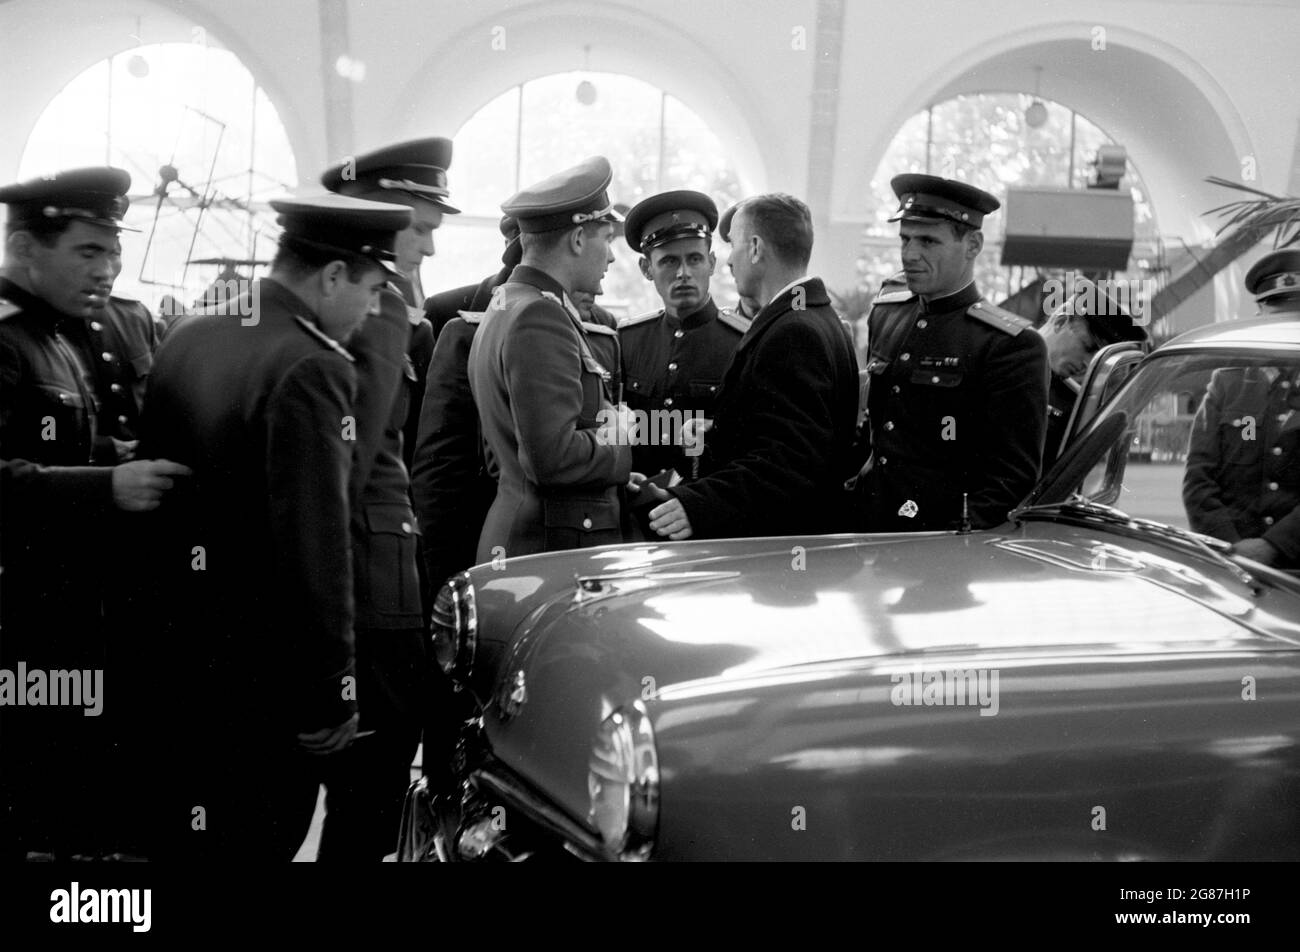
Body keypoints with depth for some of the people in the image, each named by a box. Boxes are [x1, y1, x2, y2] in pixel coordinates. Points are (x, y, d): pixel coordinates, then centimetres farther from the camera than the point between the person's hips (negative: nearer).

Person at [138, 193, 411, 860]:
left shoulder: (185, 337, 6)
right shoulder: (313, 369, -20)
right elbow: (316, 547, -23)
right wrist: (330, 696, -16)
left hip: (178, 655, 8)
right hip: (265, 679, -8)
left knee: (184, 833, 19)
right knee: (254, 840, 5)